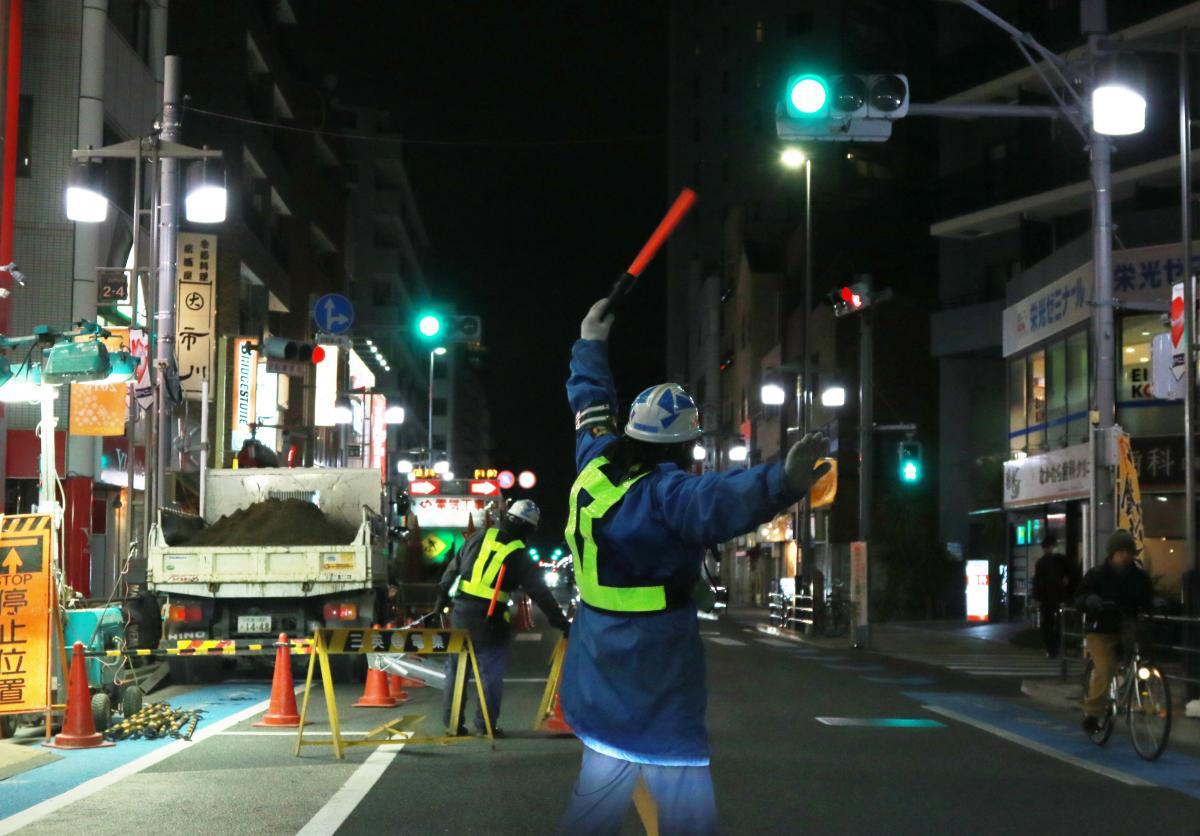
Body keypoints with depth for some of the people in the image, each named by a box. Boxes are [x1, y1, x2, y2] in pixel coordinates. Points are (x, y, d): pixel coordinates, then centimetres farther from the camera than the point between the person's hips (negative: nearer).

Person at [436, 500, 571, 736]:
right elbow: (541, 594, -6)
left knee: (456, 668, 12)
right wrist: (561, 622, -1)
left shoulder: (480, 537, 4)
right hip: (489, 620, -4)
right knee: (491, 673, 6)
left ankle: (452, 722, 15)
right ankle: (485, 725, 6)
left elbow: (454, 566, 9)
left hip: (460, 612, 4)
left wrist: (443, 596, 18)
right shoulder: (520, 557, -6)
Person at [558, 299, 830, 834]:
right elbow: (716, 501, -45)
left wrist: (591, 346, 35)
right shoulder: (663, 494, -23)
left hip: (600, 678, 9)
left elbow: (591, 407, 21)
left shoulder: (595, 467, 2)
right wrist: (781, 484, -60)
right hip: (653, 685, -9)